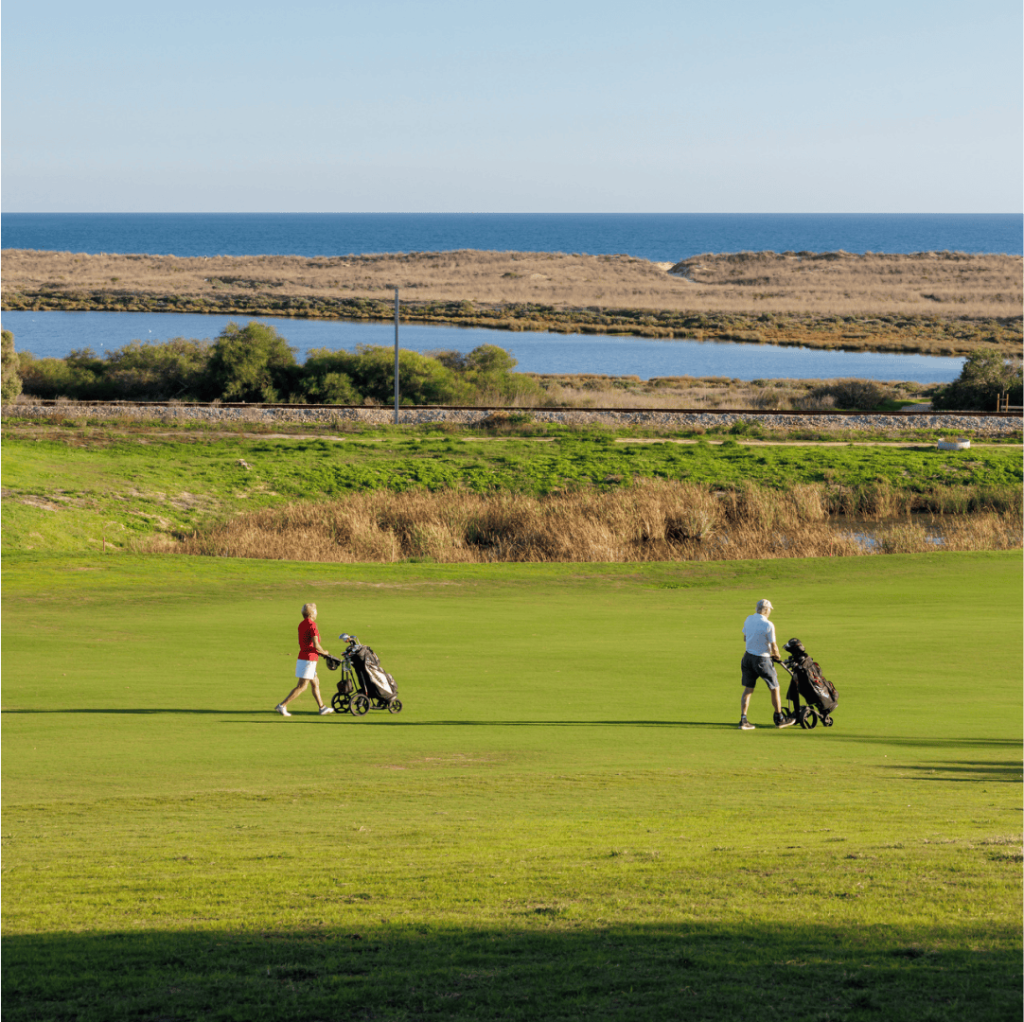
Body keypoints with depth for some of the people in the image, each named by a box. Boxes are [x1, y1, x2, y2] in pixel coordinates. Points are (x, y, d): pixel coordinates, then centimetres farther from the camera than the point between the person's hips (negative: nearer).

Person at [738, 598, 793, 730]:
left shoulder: (748, 620, 1)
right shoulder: (768, 625, -19)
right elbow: (773, 646, -13)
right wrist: (777, 656, 7)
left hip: (748, 656, 6)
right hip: (762, 660, -6)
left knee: (748, 689, 10)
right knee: (774, 689, 11)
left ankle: (743, 720, 3)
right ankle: (779, 719, 21)